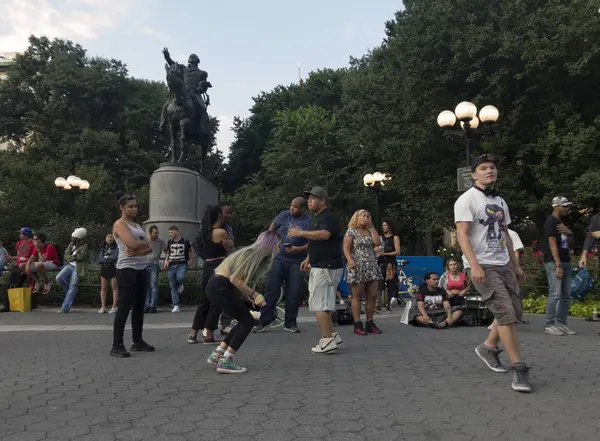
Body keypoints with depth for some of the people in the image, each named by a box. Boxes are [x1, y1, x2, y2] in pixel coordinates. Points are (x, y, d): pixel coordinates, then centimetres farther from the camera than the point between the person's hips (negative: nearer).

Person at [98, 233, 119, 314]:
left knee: (114, 287, -4)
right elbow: (99, 260, 3)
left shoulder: (116, 247, 1)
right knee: (103, 288, 2)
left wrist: (106, 257, 0)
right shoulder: (103, 248, 13)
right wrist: (110, 259, -7)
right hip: (104, 268, 4)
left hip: (113, 268, -4)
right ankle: (103, 307, 4)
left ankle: (114, 307, -3)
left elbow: (115, 256, -13)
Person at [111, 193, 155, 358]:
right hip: (126, 269, -8)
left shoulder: (137, 225, 19)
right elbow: (132, 244, -21)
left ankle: (138, 341, 19)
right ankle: (117, 346, -4)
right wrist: (145, 242, -2)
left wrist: (138, 252, -12)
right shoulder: (119, 224, -4)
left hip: (141, 269, 8)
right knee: (124, 307, -9)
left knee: (139, 306, 10)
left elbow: (149, 248, 9)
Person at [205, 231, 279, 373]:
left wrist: (252, 299, 6)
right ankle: (225, 362, -4)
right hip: (219, 288, -10)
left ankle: (216, 354, 20)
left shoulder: (257, 256, 13)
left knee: (245, 321, 14)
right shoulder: (251, 254, -15)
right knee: (248, 321, -6)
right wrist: (254, 294, -16)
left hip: (218, 288, 10)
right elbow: (235, 279, -20)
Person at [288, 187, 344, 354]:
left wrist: (301, 233, -30)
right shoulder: (316, 218, 19)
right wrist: (309, 258, 23)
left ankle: (328, 340, -2)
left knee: (319, 304, -8)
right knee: (321, 303, 15)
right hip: (318, 266, 11)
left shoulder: (328, 217, -13)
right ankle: (332, 336, 23)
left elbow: (324, 235, -33)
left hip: (326, 267, -11)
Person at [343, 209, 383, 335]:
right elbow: (346, 248, -6)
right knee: (357, 296, -1)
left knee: (372, 296, 4)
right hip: (357, 268, -6)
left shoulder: (370, 231, 17)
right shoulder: (351, 231, 1)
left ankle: (370, 323, 14)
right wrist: (350, 260, -23)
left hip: (372, 268, 6)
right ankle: (357, 324, 4)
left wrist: (371, 226, 4)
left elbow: (378, 243, 1)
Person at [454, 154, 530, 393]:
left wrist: (516, 265, 19)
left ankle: (488, 347, 29)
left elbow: (505, 235, 21)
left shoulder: (500, 201, 15)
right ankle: (519, 368, -3)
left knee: (513, 311, 10)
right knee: (506, 313, -12)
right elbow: (461, 235, -18)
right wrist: (474, 265, -28)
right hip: (482, 266, -8)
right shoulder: (467, 200, -9)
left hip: (504, 264, 8)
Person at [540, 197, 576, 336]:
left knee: (566, 295, 8)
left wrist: (568, 232, 1)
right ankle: (549, 325, -5)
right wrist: (558, 265, -21)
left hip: (566, 261, 9)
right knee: (555, 294, -10)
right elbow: (552, 244, -15)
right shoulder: (551, 222, -7)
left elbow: (571, 240, 25)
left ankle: (561, 323, 14)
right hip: (554, 262, -9)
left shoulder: (563, 222, 18)